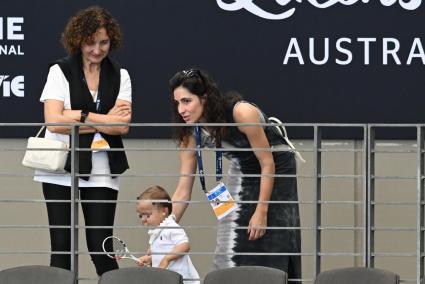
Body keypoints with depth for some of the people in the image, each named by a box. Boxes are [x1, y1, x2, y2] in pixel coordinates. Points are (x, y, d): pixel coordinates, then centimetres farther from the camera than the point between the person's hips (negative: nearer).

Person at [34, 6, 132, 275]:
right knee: (61, 248, 3)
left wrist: (80, 116, -10)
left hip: (101, 172, 1)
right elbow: (53, 122, -11)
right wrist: (104, 120, -8)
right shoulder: (60, 71, 2)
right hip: (60, 170, -1)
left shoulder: (120, 76, 9)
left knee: (101, 250, -3)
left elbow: (122, 126, -3)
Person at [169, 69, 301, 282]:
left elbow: (268, 163, -23)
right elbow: (183, 192, -11)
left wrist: (261, 212, -21)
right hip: (242, 172, 5)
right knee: (230, 251, -4)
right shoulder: (191, 134, -16)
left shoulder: (242, 113, -33)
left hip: (276, 170, -5)